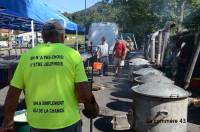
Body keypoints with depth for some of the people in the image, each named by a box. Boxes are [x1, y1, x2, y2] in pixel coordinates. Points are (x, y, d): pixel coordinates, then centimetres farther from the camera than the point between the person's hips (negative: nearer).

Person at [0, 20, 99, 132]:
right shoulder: (72, 54, -8)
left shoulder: (27, 56, -1)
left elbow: (12, 94, 1)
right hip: (67, 122, -2)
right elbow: (84, 94, -13)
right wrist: (91, 107, 7)